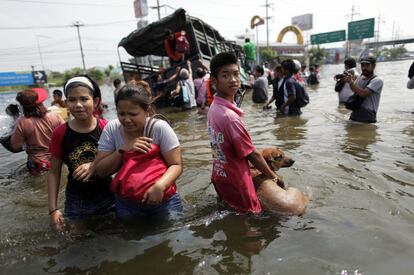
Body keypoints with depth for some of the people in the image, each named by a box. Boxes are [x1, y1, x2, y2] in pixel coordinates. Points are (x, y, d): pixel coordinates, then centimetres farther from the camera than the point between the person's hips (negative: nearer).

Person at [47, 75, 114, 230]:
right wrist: (53, 209, -2)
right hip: (75, 201, 1)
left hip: (107, 198, 0)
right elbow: (54, 172, 0)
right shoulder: (60, 134, -9)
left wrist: (95, 166, -23)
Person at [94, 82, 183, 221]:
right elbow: (101, 171, -5)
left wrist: (160, 186, -31)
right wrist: (123, 150, -20)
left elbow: (176, 165, -13)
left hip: (163, 201, -2)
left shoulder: (160, 127, -16)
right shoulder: (111, 129, -7)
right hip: (126, 205, 3)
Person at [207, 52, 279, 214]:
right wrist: (273, 176, -4)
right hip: (235, 181, -8)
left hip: (220, 176, 9)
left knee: (228, 209, 29)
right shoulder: (230, 116, -30)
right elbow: (252, 155, -20)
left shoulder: (213, 108, -2)